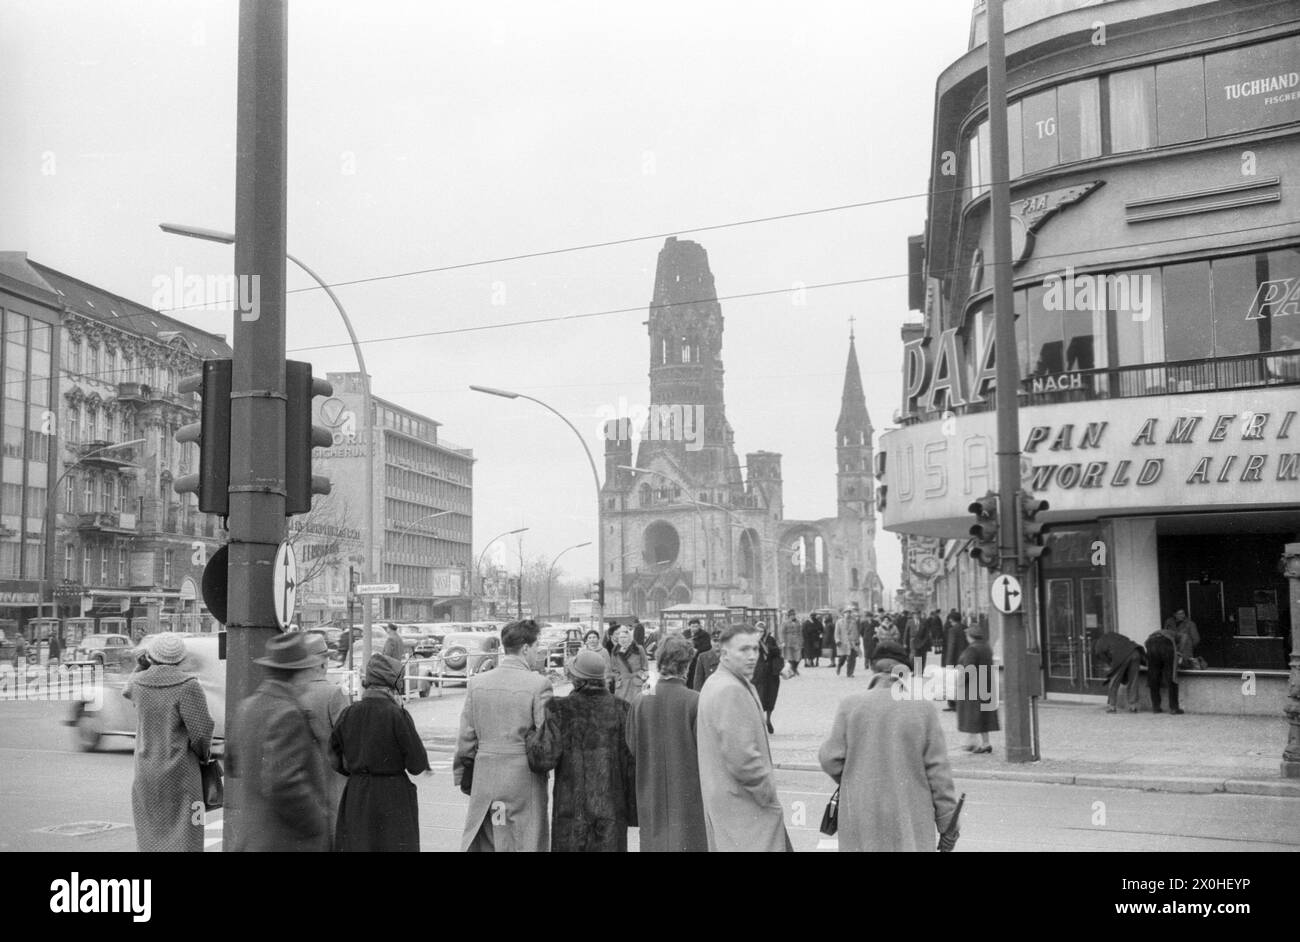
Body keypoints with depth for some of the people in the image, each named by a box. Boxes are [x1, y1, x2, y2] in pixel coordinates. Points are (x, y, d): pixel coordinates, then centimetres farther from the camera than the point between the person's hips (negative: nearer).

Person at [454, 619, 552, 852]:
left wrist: (463, 777, 15)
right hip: (524, 780, -4)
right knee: (525, 844, 4)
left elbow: (466, 738, 6)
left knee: (482, 844, 11)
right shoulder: (539, 684, -10)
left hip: (484, 780, 4)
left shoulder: (477, 682, 3)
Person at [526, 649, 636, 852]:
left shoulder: (560, 710, -8)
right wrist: (633, 812, 7)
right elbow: (631, 764, -1)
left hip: (571, 807, -1)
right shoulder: (620, 710, -3)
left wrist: (531, 740, 8)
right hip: (612, 810, 1)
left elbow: (543, 760, -13)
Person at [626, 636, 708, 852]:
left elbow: (631, 752, 2)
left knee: (655, 842, 12)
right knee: (688, 842, 4)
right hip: (688, 799, -3)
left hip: (651, 800, 3)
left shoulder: (640, 704, -4)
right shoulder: (695, 702, -14)